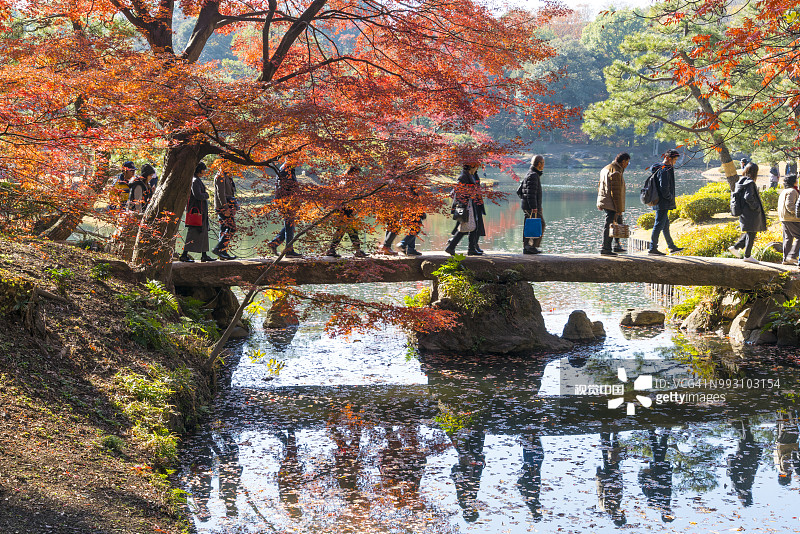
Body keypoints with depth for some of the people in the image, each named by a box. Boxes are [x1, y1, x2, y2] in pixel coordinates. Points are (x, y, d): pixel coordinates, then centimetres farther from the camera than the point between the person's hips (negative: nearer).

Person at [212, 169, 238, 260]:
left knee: (224, 229, 7)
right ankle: (218, 249, -16)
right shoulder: (220, 176, -11)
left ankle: (224, 253, 6)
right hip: (223, 206, -10)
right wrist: (226, 208, -25)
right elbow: (220, 193, -20)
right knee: (231, 228, -13)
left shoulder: (227, 176, 19)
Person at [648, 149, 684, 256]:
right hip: (663, 203, -11)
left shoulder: (659, 168, 13)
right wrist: (671, 198, -10)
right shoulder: (664, 170, -18)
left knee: (665, 224, 18)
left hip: (659, 202, 11)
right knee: (659, 224, -6)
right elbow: (664, 188, -23)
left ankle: (671, 246, 28)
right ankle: (653, 249, -3)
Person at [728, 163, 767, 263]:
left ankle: (735, 247, 16)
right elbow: (748, 197, -27)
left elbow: (735, 194, 15)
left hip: (744, 212, 9)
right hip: (751, 213, -9)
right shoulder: (750, 183, -18)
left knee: (750, 234, 20)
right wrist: (756, 207, -16)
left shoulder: (742, 182, 9)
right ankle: (747, 256, 9)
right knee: (751, 234, 2)